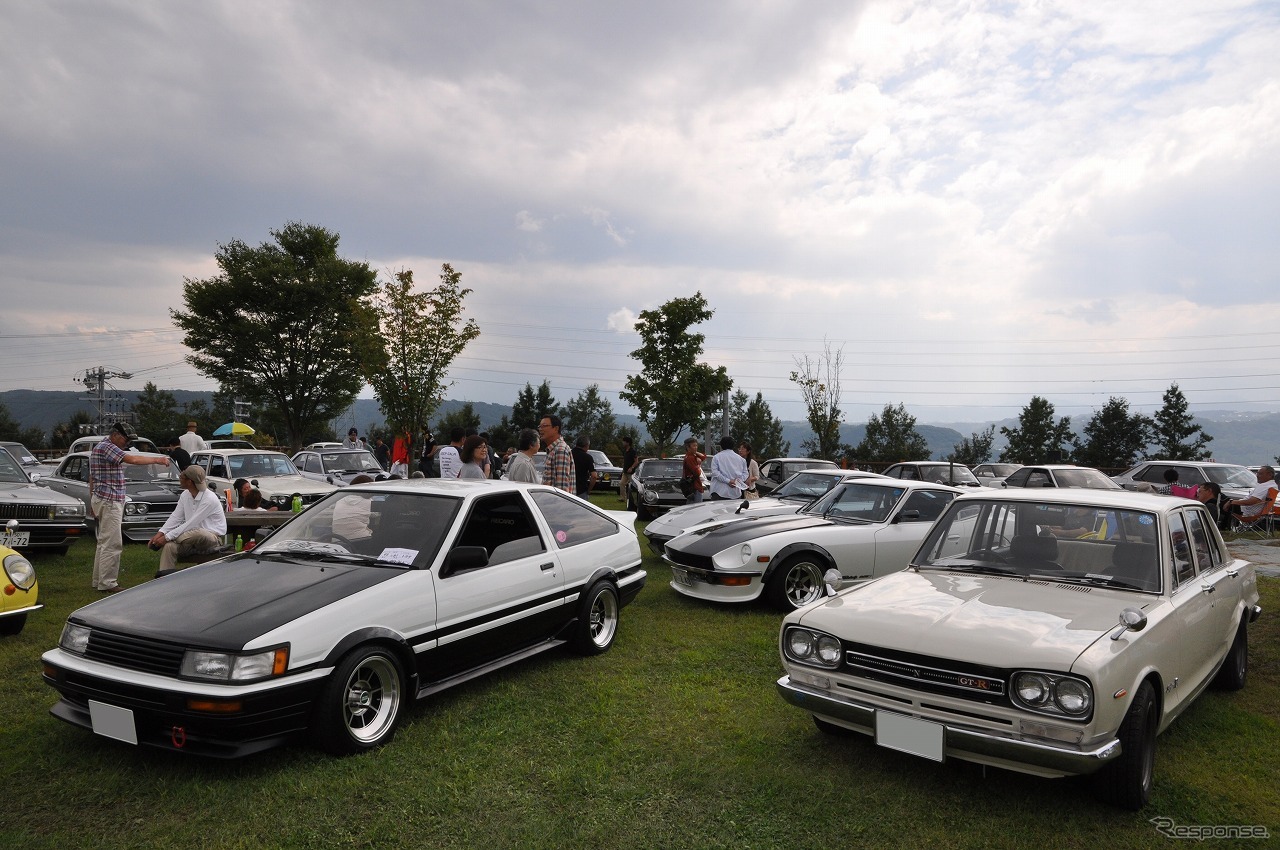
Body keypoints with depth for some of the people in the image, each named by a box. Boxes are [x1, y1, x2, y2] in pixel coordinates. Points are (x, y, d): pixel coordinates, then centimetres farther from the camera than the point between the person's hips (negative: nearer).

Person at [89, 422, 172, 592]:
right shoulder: (106, 447, -13)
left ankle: (99, 580, 21)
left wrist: (92, 503, 23)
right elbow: (132, 459, -24)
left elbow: (91, 477, 21)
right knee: (112, 543, -9)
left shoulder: (99, 448, 19)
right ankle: (107, 583, -7)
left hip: (101, 500, 11)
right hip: (109, 501, -11)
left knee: (104, 542, 15)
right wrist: (157, 460, -15)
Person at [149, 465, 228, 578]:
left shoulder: (209, 499, -23)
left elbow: (191, 524, -23)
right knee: (169, 546, -19)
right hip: (192, 537, 7)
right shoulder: (185, 495, 3)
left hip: (213, 537, -7)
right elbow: (175, 517, 4)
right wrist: (160, 533, -11)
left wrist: (167, 537, -22)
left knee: (196, 533, -38)